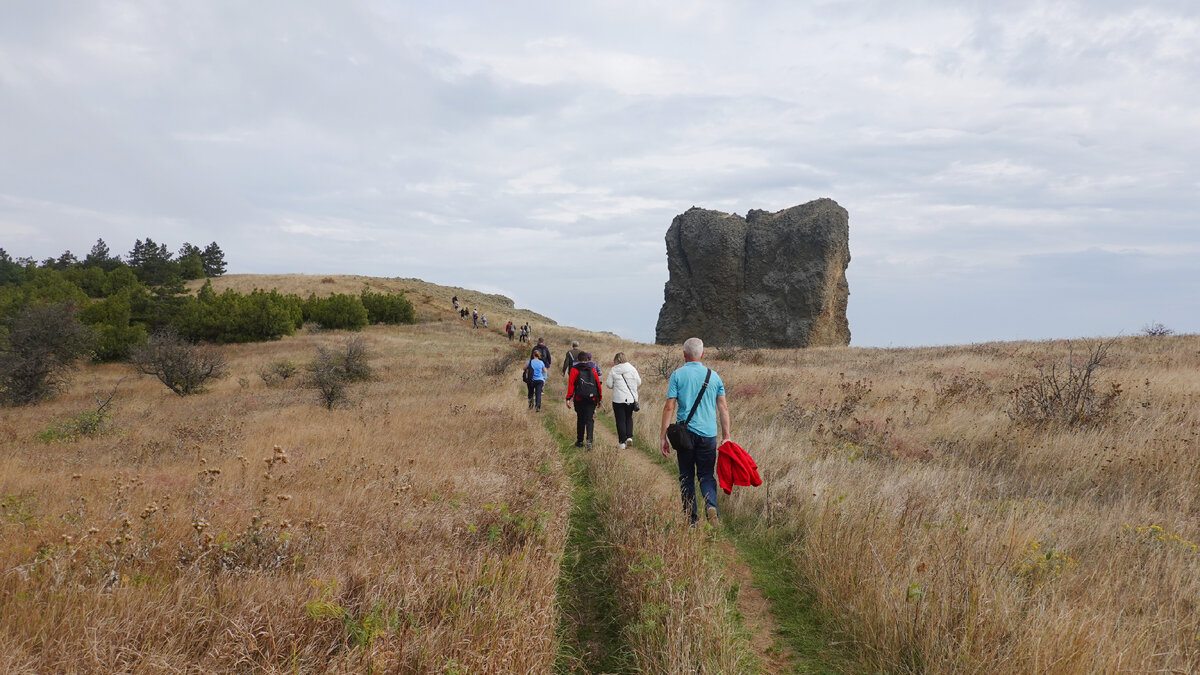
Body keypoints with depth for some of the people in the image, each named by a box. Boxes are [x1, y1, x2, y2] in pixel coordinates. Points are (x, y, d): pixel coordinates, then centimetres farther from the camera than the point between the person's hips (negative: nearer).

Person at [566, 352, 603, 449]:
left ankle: (580, 441, 19)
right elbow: (598, 384, 7)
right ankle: (589, 439, -18)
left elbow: (571, 384, -7)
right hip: (592, 399, 1)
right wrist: (600, 398, 15)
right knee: (589, 419, 1)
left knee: (580, 419, 13)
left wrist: (568, 398, -8)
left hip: (579, 399, -1)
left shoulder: (574, 370, 0)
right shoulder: (592, 370, 7)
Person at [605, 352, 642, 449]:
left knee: (620, 420, 5)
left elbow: (609, 385, -3)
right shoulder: (632, 368, -1)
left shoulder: (613, 370, -5)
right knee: (629, 417, 19)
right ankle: (629, 437, 3)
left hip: (618, 399, -2)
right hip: (631, 398, 2)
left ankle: (622, 442, 6)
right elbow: (639, 383, 2)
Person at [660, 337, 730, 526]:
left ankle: (690, 518, 11)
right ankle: (711, 505, -15)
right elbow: (723, 408, 6)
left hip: (685, 432, -2)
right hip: (708, 433, 2)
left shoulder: (678, 375, -2)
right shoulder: (713, 376, 6)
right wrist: (726, 436, 11)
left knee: (686, 476, 10)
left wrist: (663, 436, -3)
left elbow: (669, 407, -7)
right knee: (706, 475, 11)